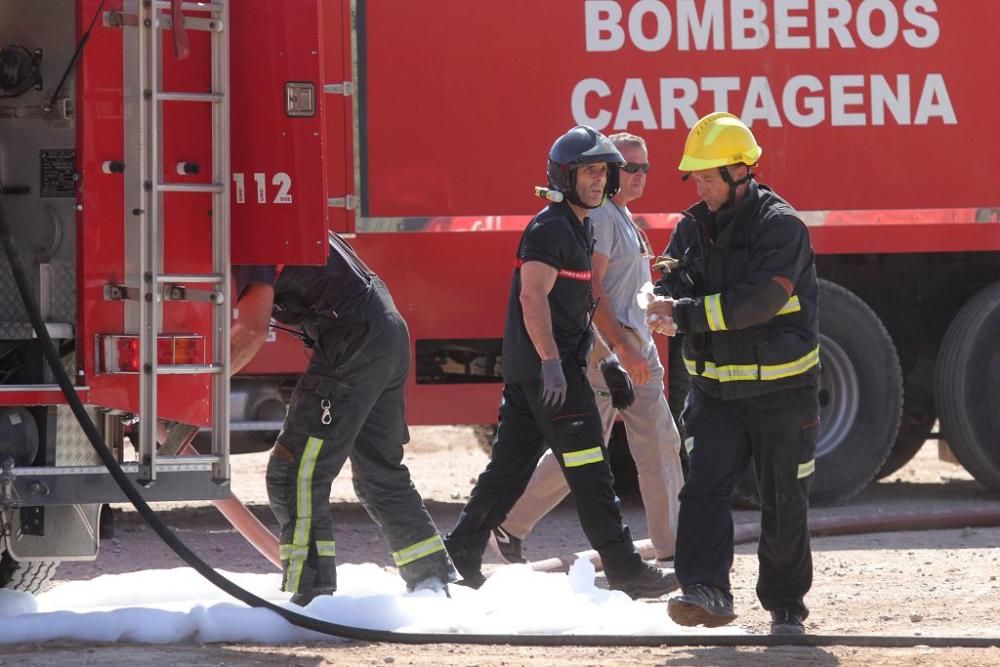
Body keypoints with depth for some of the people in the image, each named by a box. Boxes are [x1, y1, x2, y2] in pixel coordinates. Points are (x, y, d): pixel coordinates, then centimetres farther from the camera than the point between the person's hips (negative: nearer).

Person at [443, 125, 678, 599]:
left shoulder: (577, 227, 19)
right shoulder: (551, 227, -13)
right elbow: (533, 297, -23)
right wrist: (551, 361, -29)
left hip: (525, 371, 10)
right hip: (551, 369, -10)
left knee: (509, 466, 11)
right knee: (589, 471, -6)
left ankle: (460, 556, 11)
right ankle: (624, 569, -3)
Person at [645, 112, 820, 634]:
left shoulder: (780, 227, -13)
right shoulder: (694, 228, 7)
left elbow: (759, 300, -24)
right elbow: (673, 289, 4)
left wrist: (685, 314, -25)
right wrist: (669, 300, -22)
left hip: (780, 389, -4)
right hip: (715, 389, 4)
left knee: (784, 504, 5)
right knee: (705, 488, -15)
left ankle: (786, 606, 19)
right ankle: (706, 591, -23)